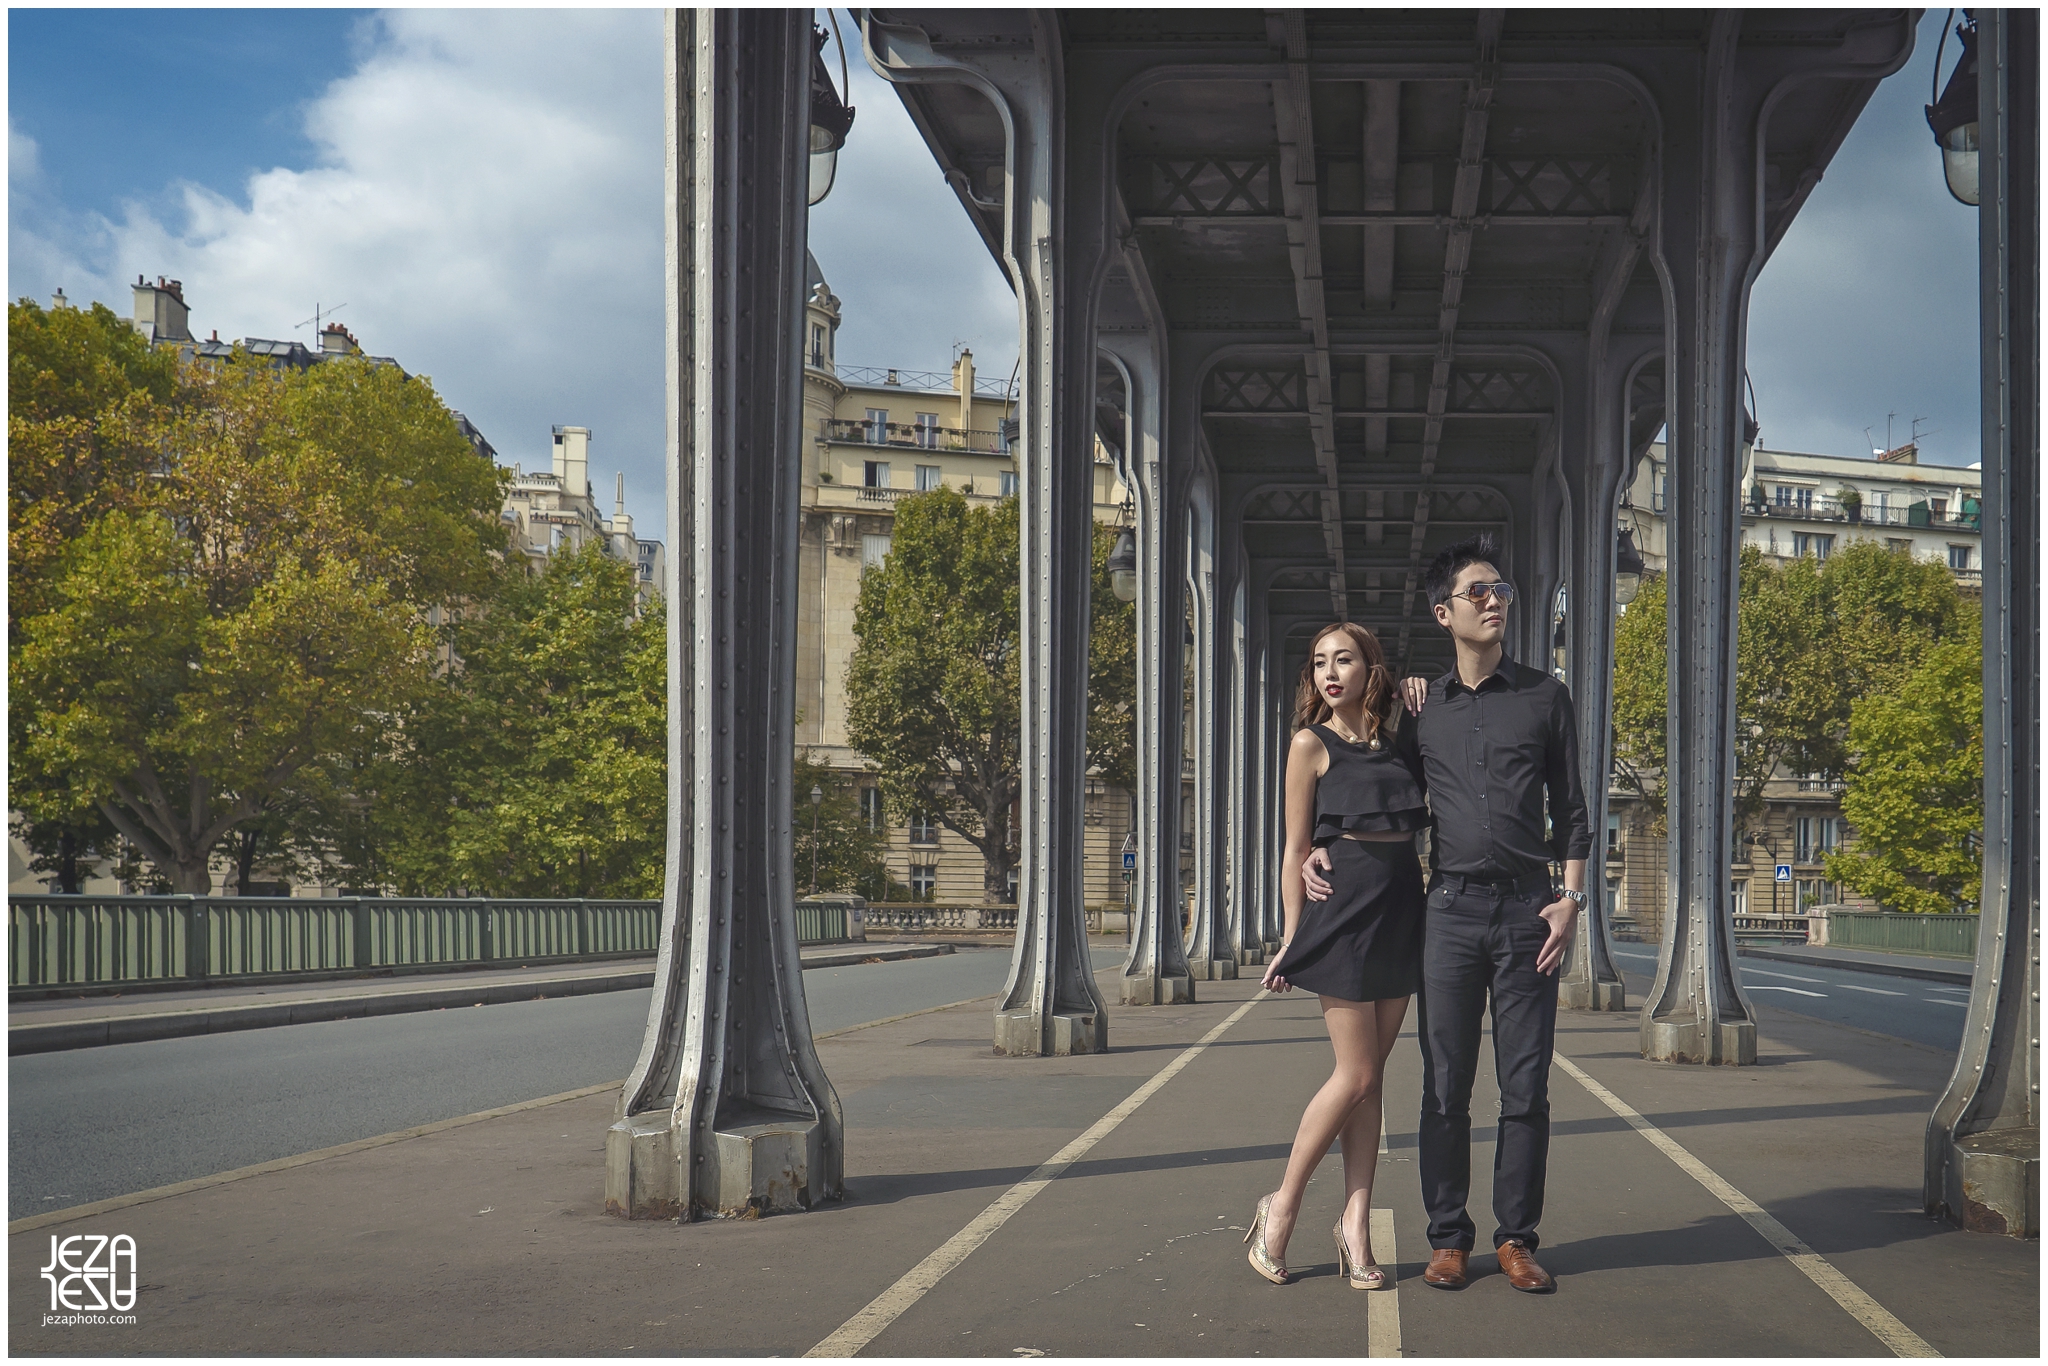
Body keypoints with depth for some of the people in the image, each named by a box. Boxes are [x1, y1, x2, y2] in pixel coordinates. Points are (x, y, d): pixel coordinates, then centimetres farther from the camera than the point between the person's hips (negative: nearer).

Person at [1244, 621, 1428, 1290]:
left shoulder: (1400, 731, 11)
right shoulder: (1312, 744, -1)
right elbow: (1296, 849, -1)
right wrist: (1291, 939, -5)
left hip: (1402, 907, 5)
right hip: (1344, 906, -5)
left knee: (1370, 1074, 5)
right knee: (1356, 1074, -6)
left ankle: (1355, 1222, 8)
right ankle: (1282, 1205, 8)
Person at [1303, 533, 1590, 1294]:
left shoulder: (1543, 697, 8)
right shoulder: (1421, 710, 11)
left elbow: (1571, 809, 8)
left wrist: (1570, 898, -2)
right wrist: (1322, 850, 7)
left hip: (1528, 907, -1)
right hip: (1451, 909, 1)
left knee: (1526, 1087, 1)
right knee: (1445, 1087, 2)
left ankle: (1515, 1238, 9)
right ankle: (1448, 1238, 9)